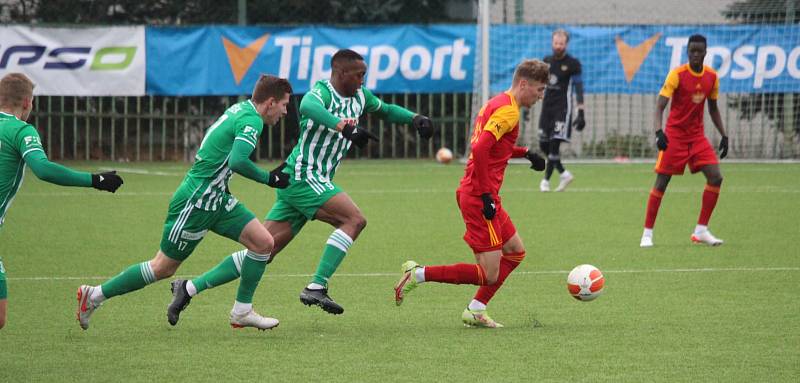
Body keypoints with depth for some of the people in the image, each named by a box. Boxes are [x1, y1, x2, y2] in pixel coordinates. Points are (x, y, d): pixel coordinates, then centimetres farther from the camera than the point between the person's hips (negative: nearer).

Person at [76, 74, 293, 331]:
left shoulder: (240, 109, 8)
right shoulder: (252, 121, -19)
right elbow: (237, 161, -34)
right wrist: (269, 179, -23)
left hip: (216, 199, 9)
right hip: (196, 202, -9)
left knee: (263, 243, 1)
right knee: (164, 267, 1)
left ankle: (242, 311, 8)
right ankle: (94, 295, 12)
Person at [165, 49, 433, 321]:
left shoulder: (359, 96, 12)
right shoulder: (322, 93, -15)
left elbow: (386, 110, 31)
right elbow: (308, 106, -40)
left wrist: (415, 119, 14)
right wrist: (344, 127, -54)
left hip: (316, 182, 9)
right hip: (303, 177, -9)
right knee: (354, 219, -22)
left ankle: (190, 288, 6)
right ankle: (316, 288, -26)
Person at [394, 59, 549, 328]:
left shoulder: (497, 103, 17)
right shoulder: (508, 111, -14)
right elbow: (480, 149, -26)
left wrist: (525, 153, 21)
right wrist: (487, 195, -23)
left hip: (470, 193, 11)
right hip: (480, 197, -11)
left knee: (515, 251, 19)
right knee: (489, 274, -9)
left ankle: (476, 311, 16)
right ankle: (418, 274, -8)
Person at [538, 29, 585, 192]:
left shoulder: (572, 64, -4)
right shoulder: (546, 61, 11)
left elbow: (578, 88, -6)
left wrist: (581, 113, -13)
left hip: (562, 108, -6)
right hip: (547, 107, 6)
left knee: (555, 143, -13)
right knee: (544, 145, 3)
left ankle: (546, 180, -5)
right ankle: (564, 174, 20)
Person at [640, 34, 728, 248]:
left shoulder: (711, 77, 3)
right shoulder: (677, 74, -13)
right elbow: (659, 106, -18)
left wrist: (723, 135, 13)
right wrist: (659, 132, -33)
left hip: (697, 136, 5)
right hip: (674, 135, -5)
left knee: (716, 177, -8)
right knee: (661, 182, -5)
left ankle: (701, 231, 1)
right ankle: (647, 233, 5)